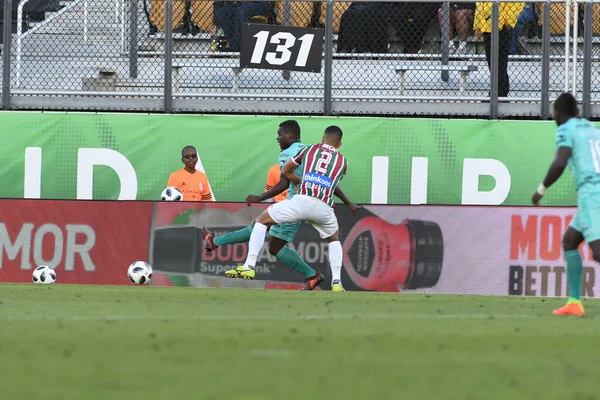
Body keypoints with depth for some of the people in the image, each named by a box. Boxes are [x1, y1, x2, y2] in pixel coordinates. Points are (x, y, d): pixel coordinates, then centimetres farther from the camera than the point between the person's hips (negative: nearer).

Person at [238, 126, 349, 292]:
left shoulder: (308, 150, 21)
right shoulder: (343, 162, 22)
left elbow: (285, 172, 29)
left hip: (302, 200, -2)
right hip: (324, 208, 2)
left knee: (262, 221, 17)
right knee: (334, 239, 31)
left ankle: (249, 265, 3)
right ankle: (336, 281, 13)